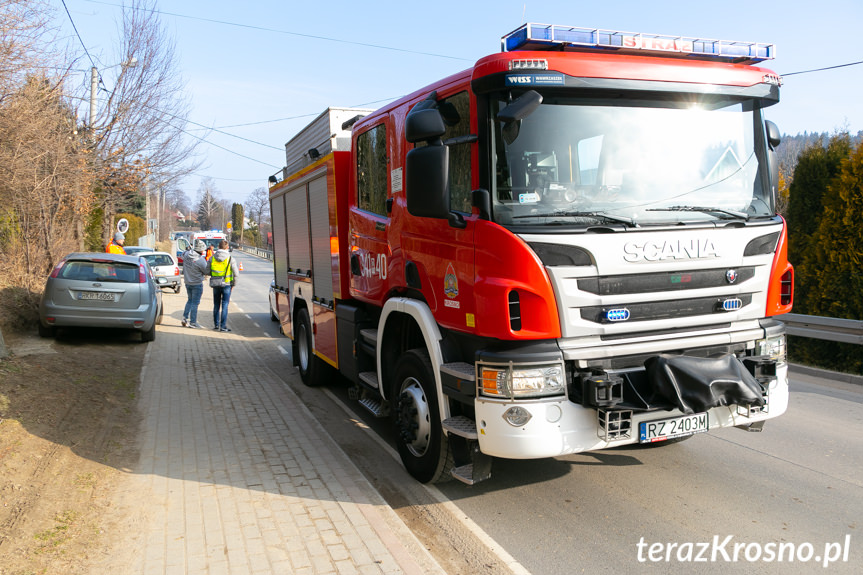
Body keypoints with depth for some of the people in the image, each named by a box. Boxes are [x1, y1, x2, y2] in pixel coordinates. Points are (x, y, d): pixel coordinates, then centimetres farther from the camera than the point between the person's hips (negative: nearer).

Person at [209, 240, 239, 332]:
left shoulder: (212, 258, 1)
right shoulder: (230, 258, -8)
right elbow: (236, 273, -8)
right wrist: (234, 283, 5)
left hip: (215, 284, 3)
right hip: (226, 284, -3)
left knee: (216, 305, 15)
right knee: (224, 305, -1)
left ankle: (216, 324, 21)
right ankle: (223, 326, -3)